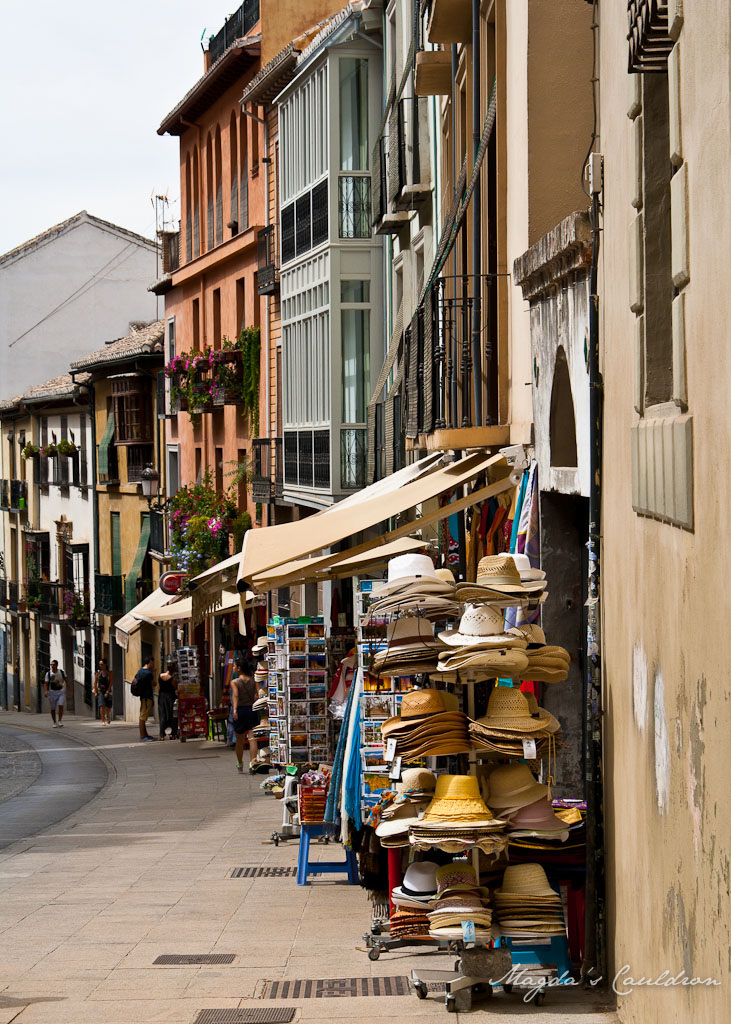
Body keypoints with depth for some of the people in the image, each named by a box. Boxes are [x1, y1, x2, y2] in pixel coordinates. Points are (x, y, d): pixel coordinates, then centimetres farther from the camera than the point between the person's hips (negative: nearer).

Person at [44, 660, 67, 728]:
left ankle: (60, 721, -9)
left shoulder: (62, 672, -4)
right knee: (53, 708, 4)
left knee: (61, 706, -17)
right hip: (52, 692, 0)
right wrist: (46, 691, -24)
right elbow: (45, 683, -6)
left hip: (61, 692, 0)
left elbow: (66, 680, 9)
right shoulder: (48, 674, -7)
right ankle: (54, 722, 19)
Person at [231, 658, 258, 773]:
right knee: (252, 738, -7)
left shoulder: (235, 682, -3)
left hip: (240, 711, -1)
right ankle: (253, 762, -23)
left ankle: (240, 764, 27)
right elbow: (256, 696, 3)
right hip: (252, 710, 1)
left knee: (239, 740, 12)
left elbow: (235, 695, -16)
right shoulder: (253, 682, 5)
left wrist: (234, 710, -26)